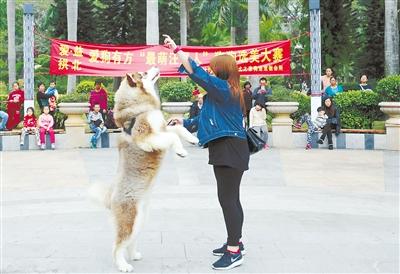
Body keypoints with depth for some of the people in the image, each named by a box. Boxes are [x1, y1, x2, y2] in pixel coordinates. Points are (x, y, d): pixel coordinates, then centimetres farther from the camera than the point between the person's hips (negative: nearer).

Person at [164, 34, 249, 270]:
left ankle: (234, 252, -4)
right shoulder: (226, 92, 17)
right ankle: (235, 243, 29)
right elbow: (209, 118, 26)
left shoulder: (223, 89, -13)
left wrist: (176, 49, -14)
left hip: (229, 151, -11)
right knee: (231, 198, 17)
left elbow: (197, 73, -20)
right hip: (226, 150, 11)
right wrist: (185, 122, 32)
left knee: (228, 198, -9)